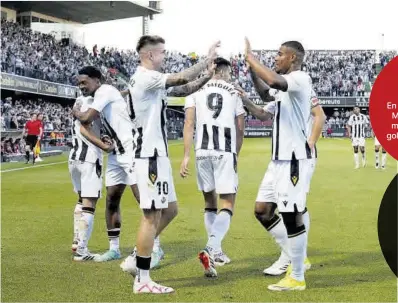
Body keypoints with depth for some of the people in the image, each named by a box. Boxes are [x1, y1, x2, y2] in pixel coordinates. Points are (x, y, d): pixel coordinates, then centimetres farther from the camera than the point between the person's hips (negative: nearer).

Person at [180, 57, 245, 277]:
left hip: (203, 152, 2)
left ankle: (216, 252, 22)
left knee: (210, 203, 17)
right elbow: (240, 131, 14)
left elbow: (189, 125, 0)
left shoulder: (196, 91, 10)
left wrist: (186, 156, -1)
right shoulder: (235, 93, 11)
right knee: (227, 205, 1)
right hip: (225, 152, -2)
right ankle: (210, 249, -20)